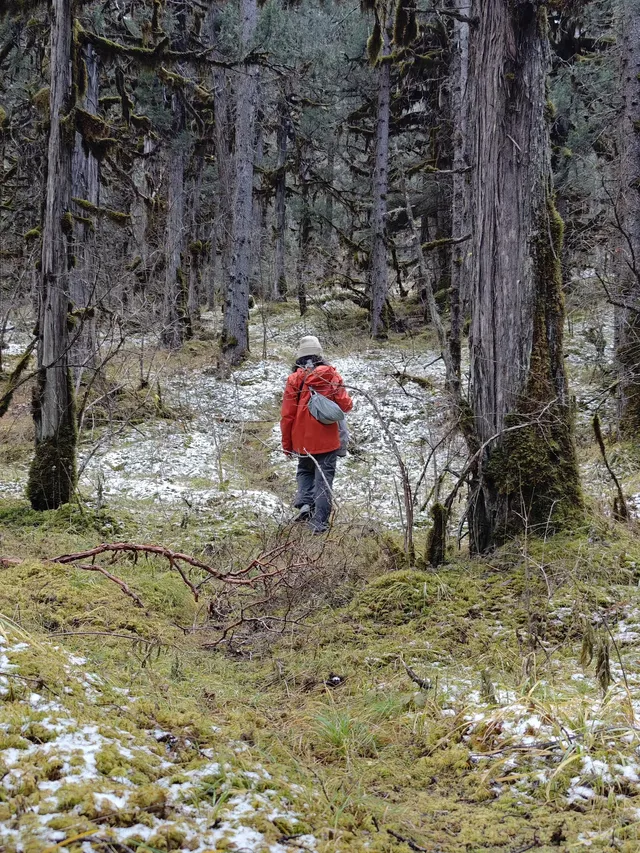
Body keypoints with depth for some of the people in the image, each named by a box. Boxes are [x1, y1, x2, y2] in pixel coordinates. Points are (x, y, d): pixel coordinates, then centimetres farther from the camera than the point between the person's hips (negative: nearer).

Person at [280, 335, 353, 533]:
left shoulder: (294, 378, -5)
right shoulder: (331, 375, -5)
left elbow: (287, 415, -3)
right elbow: (345, 405, -9)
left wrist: (287, 444, 7)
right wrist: (349, 402, 16)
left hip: (302, 440, 1)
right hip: (327, 440, -1)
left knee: (305, 471, 23)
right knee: (324, 478, 6)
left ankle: (304, 502, 0)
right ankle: (320, 520, 2)